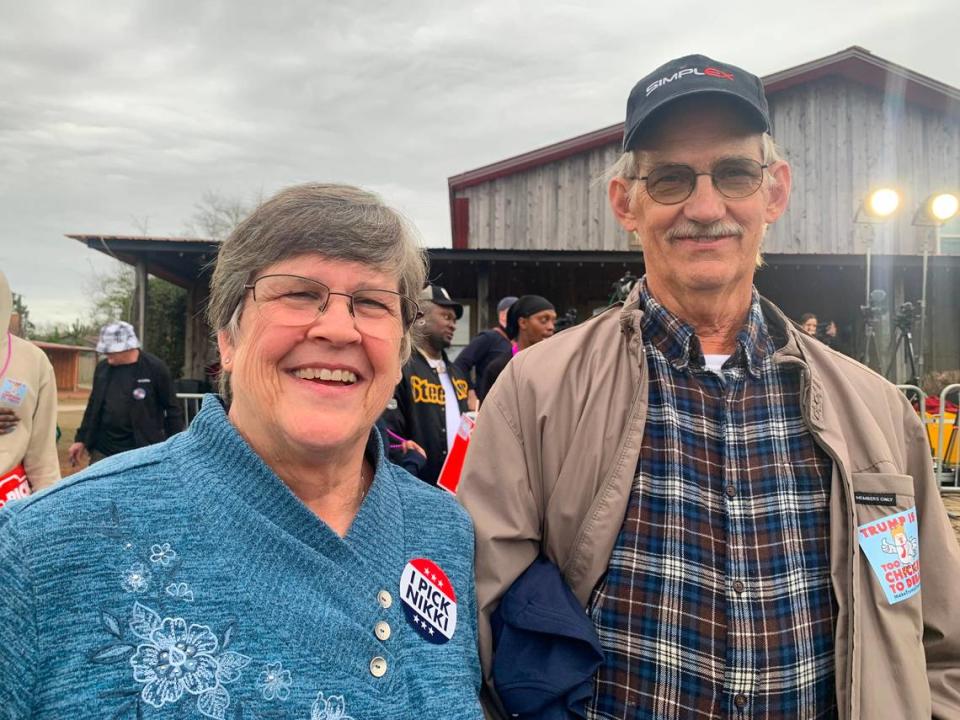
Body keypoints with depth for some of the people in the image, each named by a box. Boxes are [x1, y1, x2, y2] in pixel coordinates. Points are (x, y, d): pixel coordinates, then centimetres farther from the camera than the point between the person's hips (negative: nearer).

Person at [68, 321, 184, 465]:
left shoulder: (155, 368, -9)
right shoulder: (102, 367, 6)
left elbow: (172, 409, -4)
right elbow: (93, 407, 17)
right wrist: (81, 440, 16)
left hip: (142, 454, -5)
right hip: (103, 451, 5)